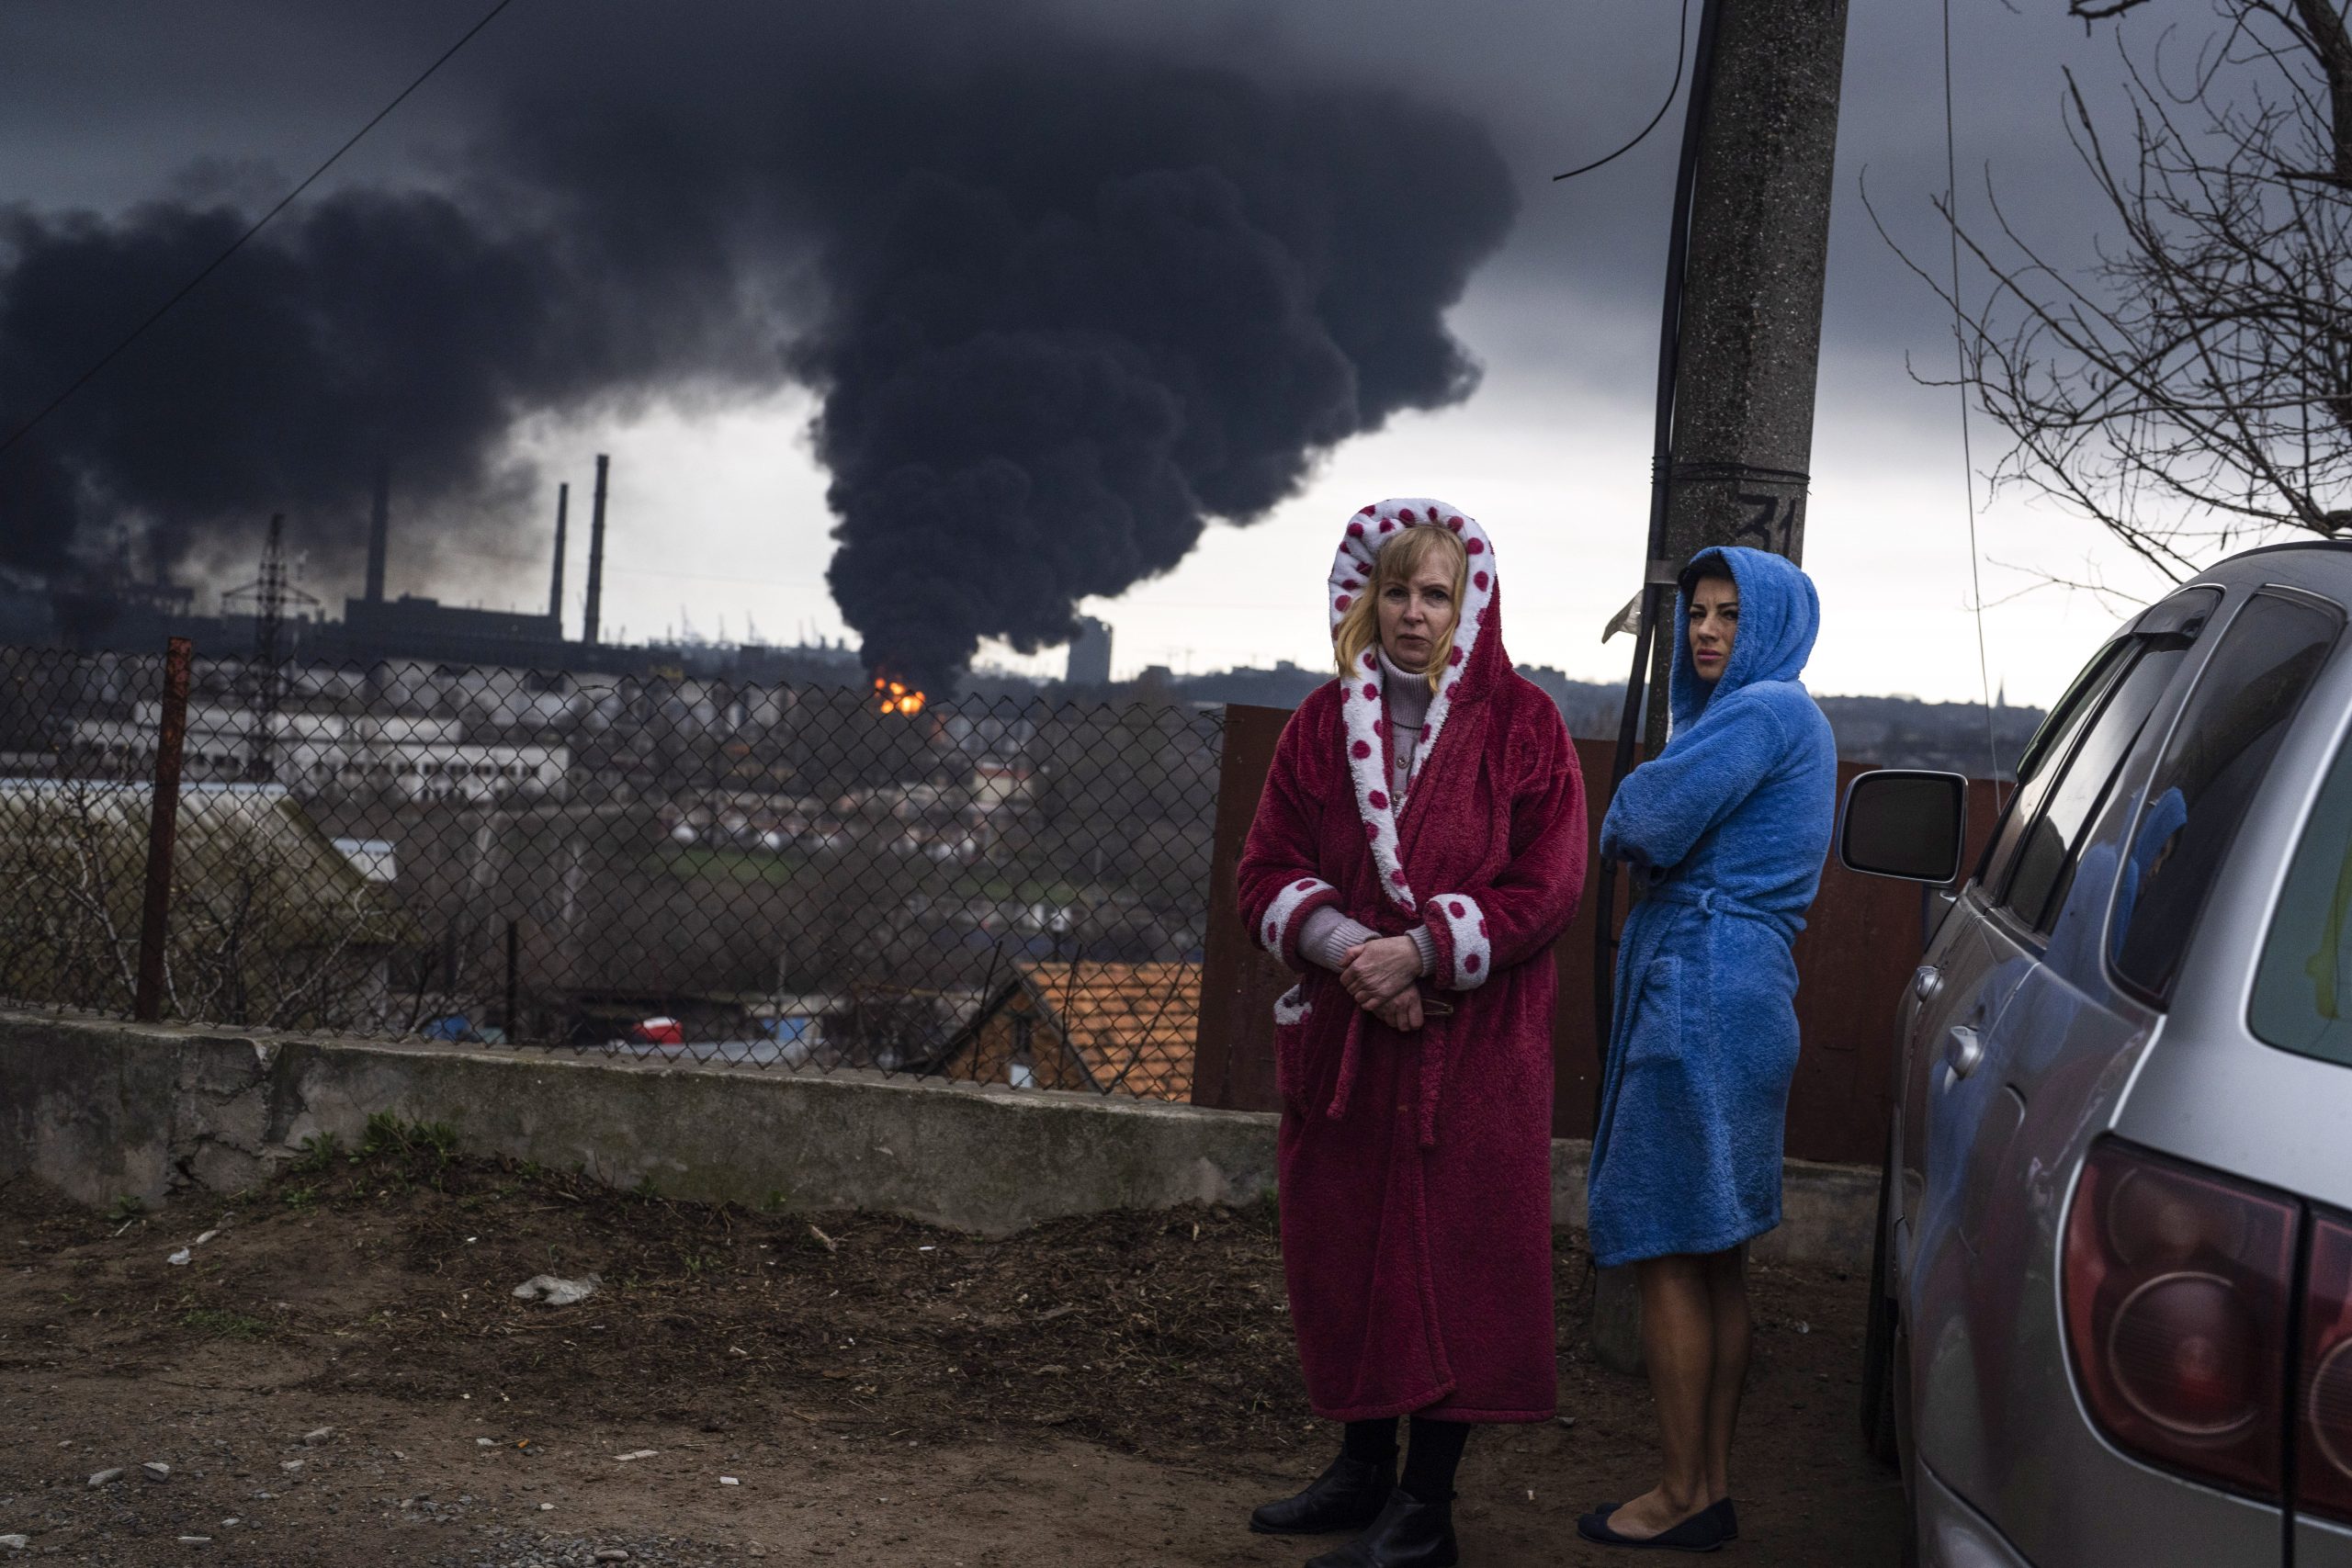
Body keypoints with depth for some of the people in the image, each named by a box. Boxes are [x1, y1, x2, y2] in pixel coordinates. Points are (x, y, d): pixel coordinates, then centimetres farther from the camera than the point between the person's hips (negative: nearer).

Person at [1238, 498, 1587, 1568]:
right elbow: (1267, 872, 5)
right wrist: (1346, 947, -13)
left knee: (1452, 1258, -2)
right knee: (1341, 1249, 10)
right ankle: (1363, 1468, 27)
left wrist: (1421, 950, -17)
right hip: (1339, 1036, 4)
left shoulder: (1521, 725, -2)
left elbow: (1546, 889, -7)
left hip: (1469, 1046, -4)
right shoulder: (1324, 722, 8)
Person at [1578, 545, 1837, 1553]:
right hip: (1736, 991, 10)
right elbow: (1648, 843, 24)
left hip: (1703, 996, -10)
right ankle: (1712, 1485, 19)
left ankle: (1684, 1497, 1)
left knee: (1666, 1252, -5)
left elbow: (1642, 826, -16)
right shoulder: (1782, 717, 21)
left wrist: (1623, 822, 5)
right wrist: (1651, 839, 4)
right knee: (1716, 1260, 12)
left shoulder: (1764, 711, -12)